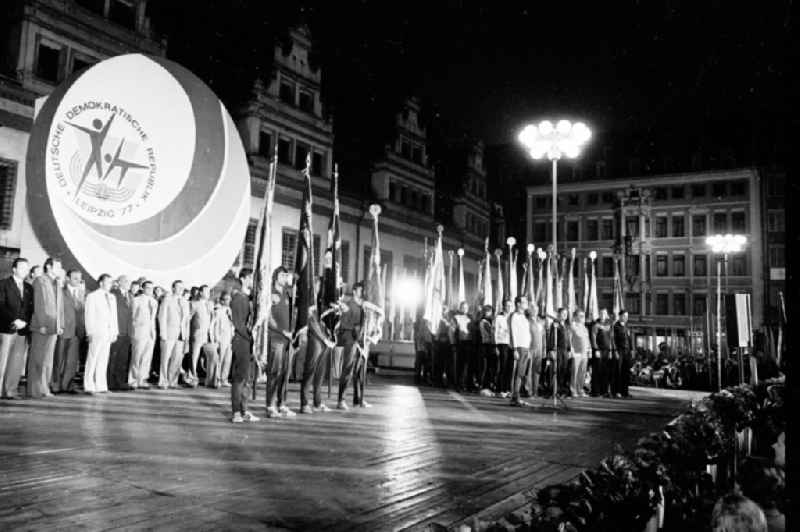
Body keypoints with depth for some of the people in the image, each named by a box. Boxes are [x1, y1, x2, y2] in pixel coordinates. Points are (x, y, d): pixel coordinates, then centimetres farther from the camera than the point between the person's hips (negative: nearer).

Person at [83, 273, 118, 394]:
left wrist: (115, 332, 11)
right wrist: (90, 332, -11)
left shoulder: (111, 297, 16)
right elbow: (89, 315, -5)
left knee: (103, 361, 7)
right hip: (97, 333, -6)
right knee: (92, 359, -3)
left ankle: (100, 386, 12)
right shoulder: (92, 296, -1)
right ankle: (89, 386, 2)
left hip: (108, 333, 6)